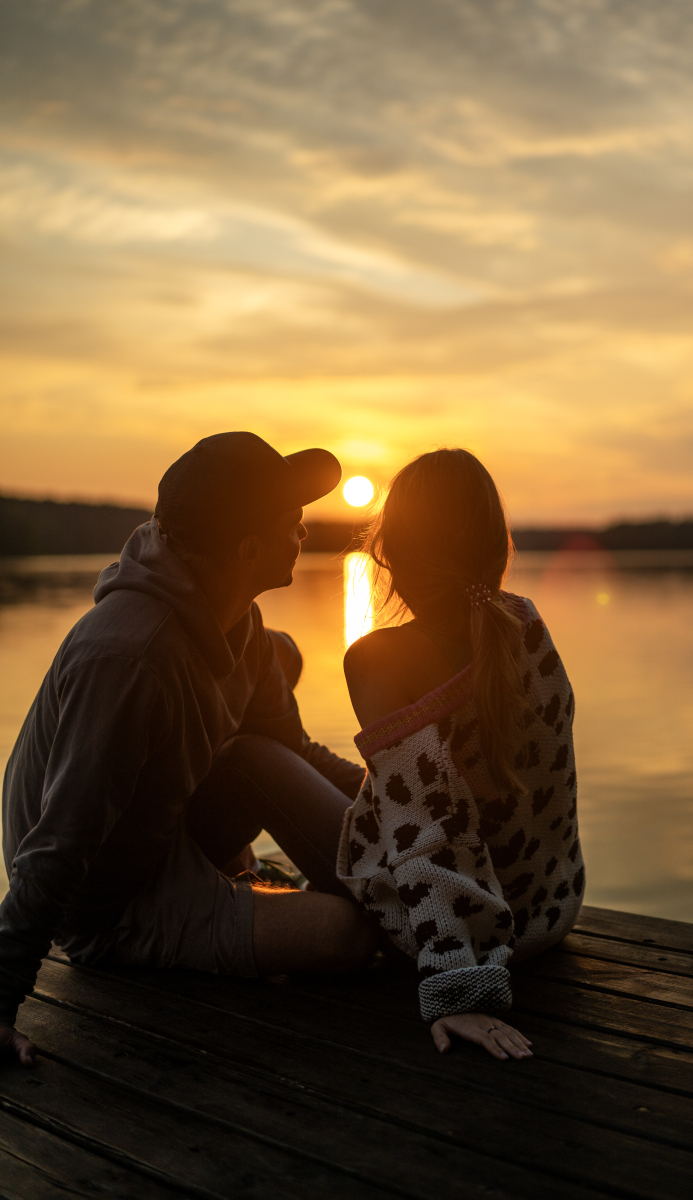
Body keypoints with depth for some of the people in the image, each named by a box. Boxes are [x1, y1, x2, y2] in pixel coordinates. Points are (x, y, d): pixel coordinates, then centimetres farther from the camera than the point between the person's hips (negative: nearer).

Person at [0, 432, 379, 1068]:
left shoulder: (234, 620, -3)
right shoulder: (127, 655, -32)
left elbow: (289, 751, 9)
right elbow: (61, 843, -31)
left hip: (166, 839, 9)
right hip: (107, 912, -9)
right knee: (341, 933, -30)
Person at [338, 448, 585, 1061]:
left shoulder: (377, 660, -25)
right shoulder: (528, 625, -9)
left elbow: (423, 828, -31)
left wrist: (456, 987, -30)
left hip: (437, 920, -5)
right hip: (554, 908, 5)